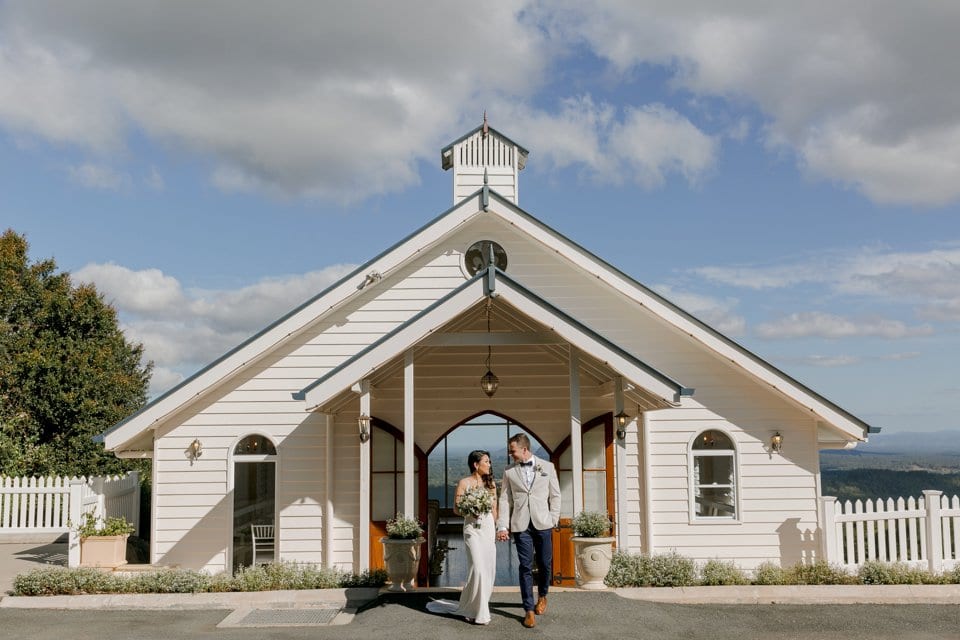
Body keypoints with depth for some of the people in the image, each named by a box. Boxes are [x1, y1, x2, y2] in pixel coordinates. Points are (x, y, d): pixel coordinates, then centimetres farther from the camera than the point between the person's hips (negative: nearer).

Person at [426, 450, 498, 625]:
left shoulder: (490, 483, 11)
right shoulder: (464, 483, -2)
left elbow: (494, 509, 14)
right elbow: (456, 508, -2)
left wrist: (497, 529, 8)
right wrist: (469, 511, -20)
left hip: (489, 527, 5)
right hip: (473, 528, -5)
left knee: (489, 569, 3)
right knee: (478, 568, -13)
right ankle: (476, 612, -2)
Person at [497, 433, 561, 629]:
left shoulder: (547, 467, 7)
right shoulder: (509, 472, 7)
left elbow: (555, 495, 8)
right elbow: (504, 500, 4)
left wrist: (553, 519, -1)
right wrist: (502, 526, -4)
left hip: (542, 524, 0)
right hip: (521, 525, 0)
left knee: (545, 564, 7)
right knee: (526, 567, -2)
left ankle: (542, 596, 33)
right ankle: (529, 610, 3)